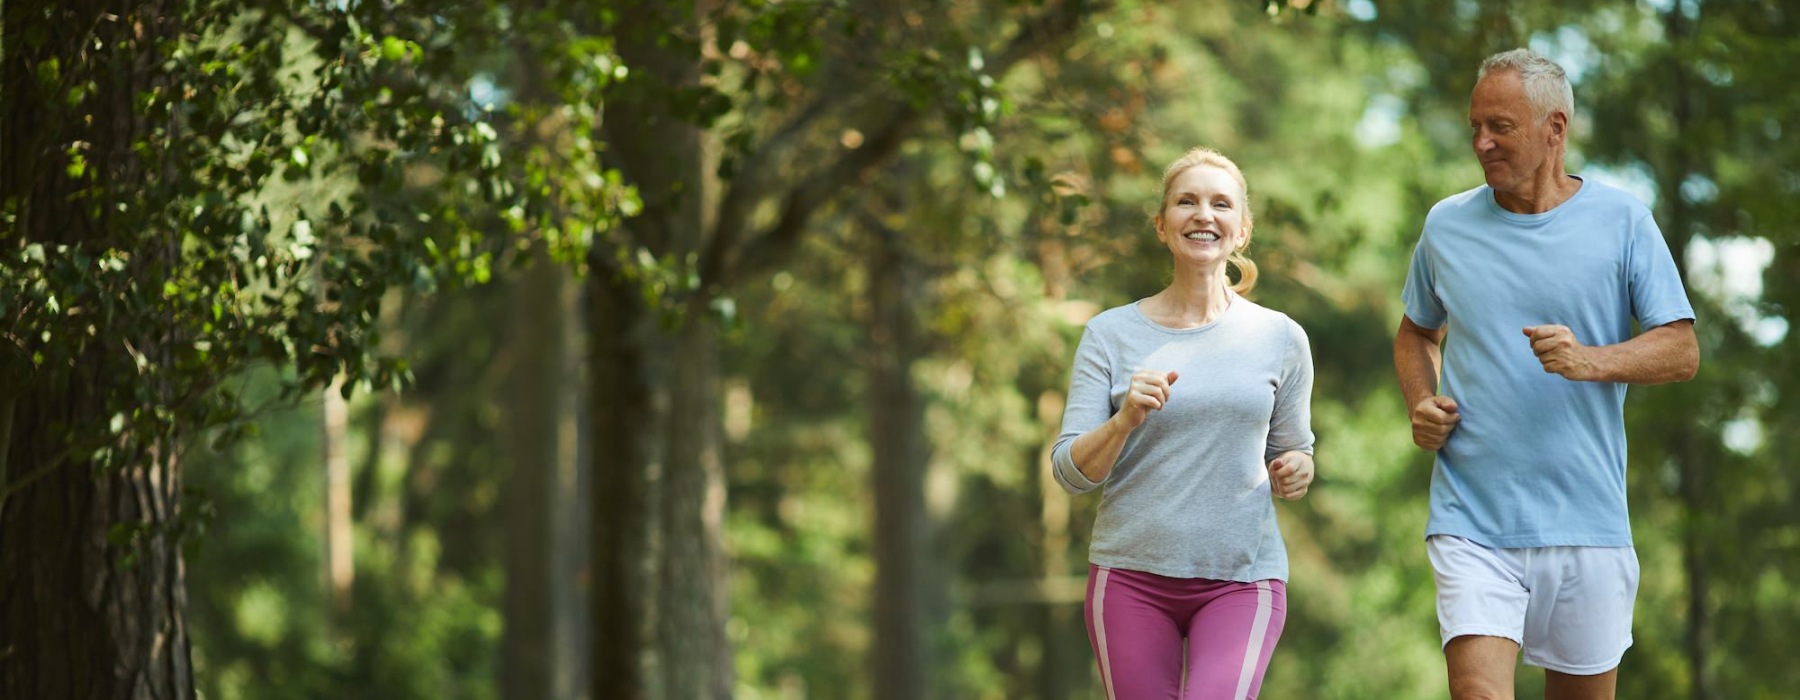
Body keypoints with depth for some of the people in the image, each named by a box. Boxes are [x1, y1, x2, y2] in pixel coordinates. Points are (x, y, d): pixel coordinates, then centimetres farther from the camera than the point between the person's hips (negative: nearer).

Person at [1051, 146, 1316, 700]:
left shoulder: (1280, 338, 6)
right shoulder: (1111, 334, 3)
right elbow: (1071, 472, -1)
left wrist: (1295, 473, -5)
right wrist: (1126, 419, -19)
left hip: (1243, 577, 0)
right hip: (1131, 575, 0)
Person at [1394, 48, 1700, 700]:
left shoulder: (1622, 221, 2)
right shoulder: (1447, 225, 9)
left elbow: (1682, 351, 0)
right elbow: (1416, 333, 25)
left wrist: (1591, 361, -19)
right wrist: (1421, 404, 4)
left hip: (1586, 520, 0)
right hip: (1471, 521, 0)